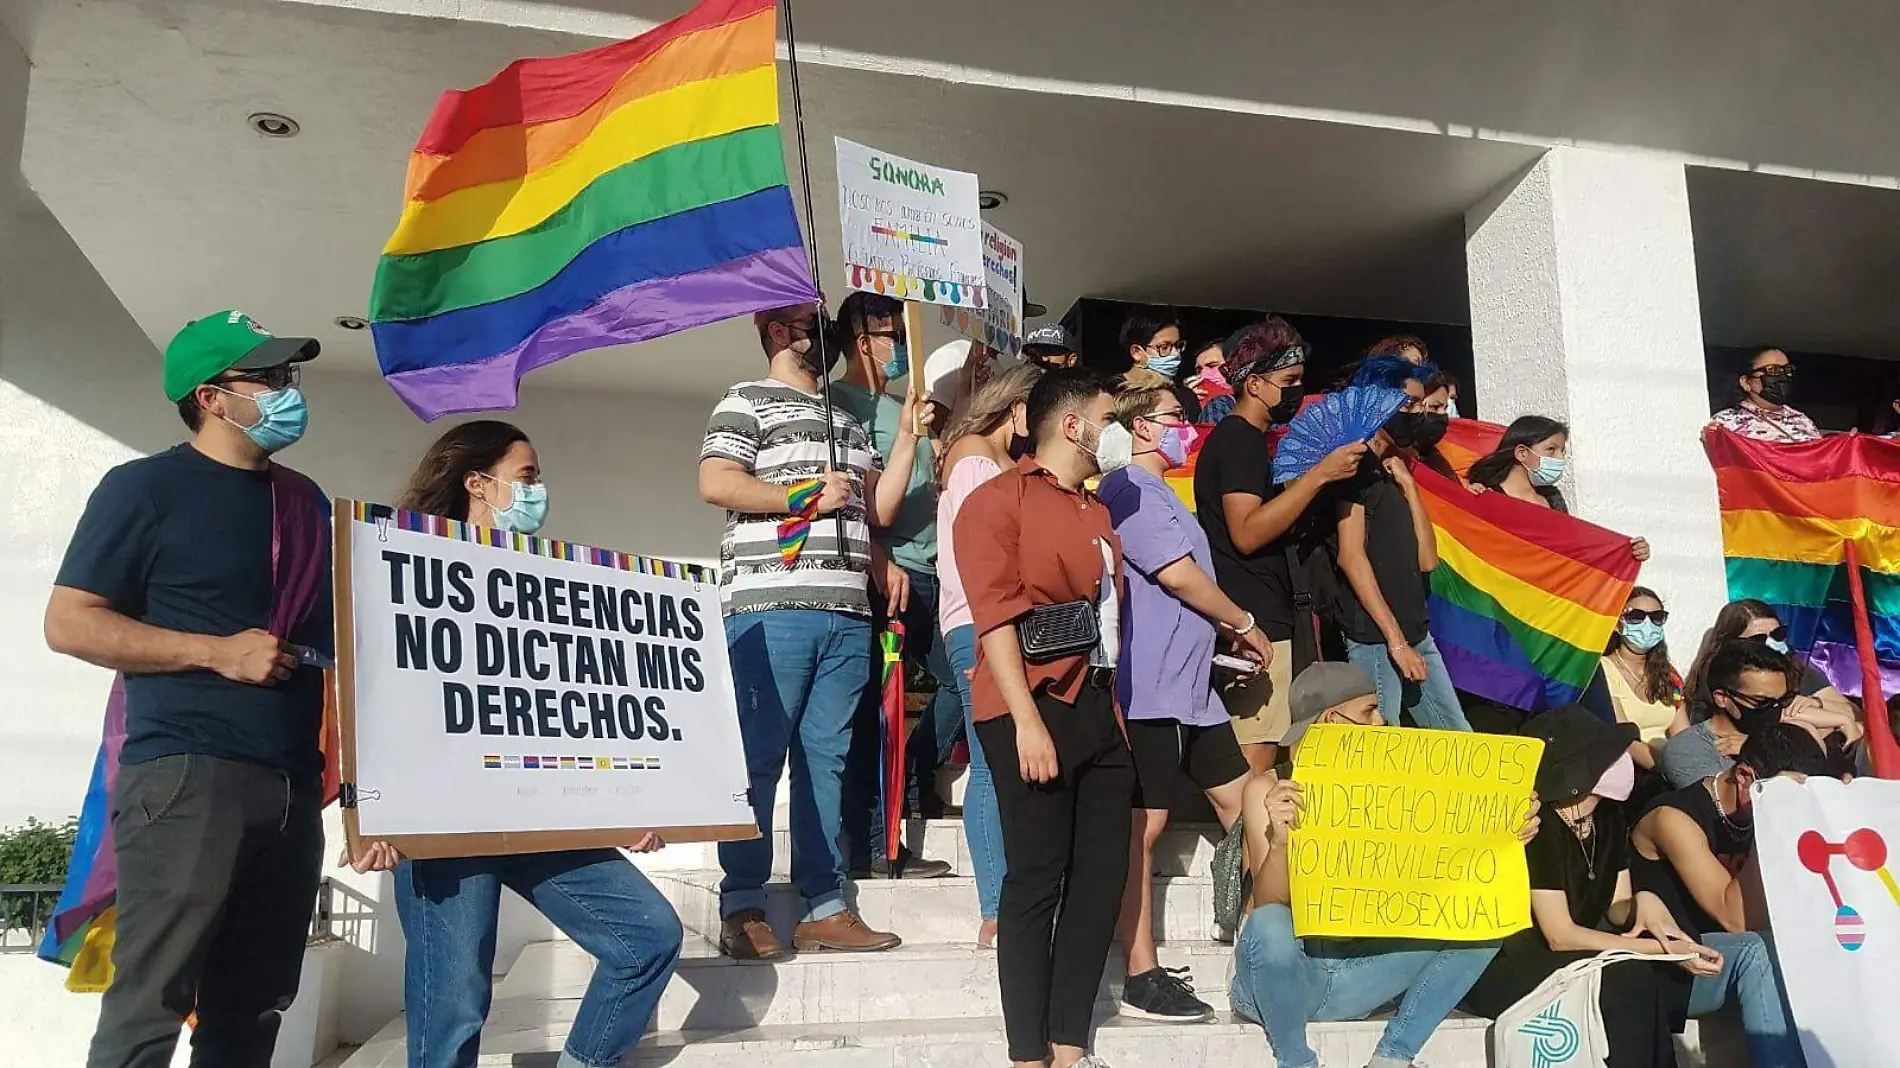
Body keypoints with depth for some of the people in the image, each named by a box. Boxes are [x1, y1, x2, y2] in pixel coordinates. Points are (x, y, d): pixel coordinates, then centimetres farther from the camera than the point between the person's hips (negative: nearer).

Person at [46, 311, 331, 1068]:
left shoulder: (305, 501, 17)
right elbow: (68, 623, -6)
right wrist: (218, 652, -14)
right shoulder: (145, 487, -1)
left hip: (292, 784, 6)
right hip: (188, 776, -6)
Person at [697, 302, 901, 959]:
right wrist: (803, 495, -11)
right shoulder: (748, 402, 5)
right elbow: (715, 483, -9)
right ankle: (741, 909, 0)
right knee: (758, 756, -6)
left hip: (849, 614, 7)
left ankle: (823, 906, 10)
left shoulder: (848, 421, 28)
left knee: (827, 757, 6)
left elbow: (876, 504, 26)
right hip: (771, 608, -7)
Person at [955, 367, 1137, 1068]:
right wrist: (1027, 721, -20)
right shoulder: (999, 499, -3)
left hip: (1099, 708, 8)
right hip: (1035, 708, -8)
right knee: (1037, 877, -5)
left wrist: (1113, 706, 11)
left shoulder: (1097, 511, 21)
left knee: (1102, 875, 7)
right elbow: (997, 617, -13)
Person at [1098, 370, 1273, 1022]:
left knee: (1241, 804, 12)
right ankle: (1142, 978, -1)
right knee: (1144, 825, -6)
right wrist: (1243, 624, -4)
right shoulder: (1129, 490, -10)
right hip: (1150, 687, -11)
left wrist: (1226, 634, 17)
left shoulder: (1156, 494, 22)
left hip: (1189, 686, 11)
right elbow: (1177, 573, -17)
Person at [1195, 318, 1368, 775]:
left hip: (1264, 620, 11)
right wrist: (1318, 475, -23)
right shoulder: (1240, 439, -12)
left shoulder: (1243, 439, 20)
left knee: (1253, 760, 13)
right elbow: (1246, 532, -23)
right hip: (1254, 624, -11)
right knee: (1254, 764, -11)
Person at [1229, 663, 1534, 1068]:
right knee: (1268, 926, -38)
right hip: (1284, 978, -4)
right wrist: (1278, 842, -40)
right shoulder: (1268, 790, -8)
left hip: (1355, 973, 5)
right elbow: (1268, 905, -19)